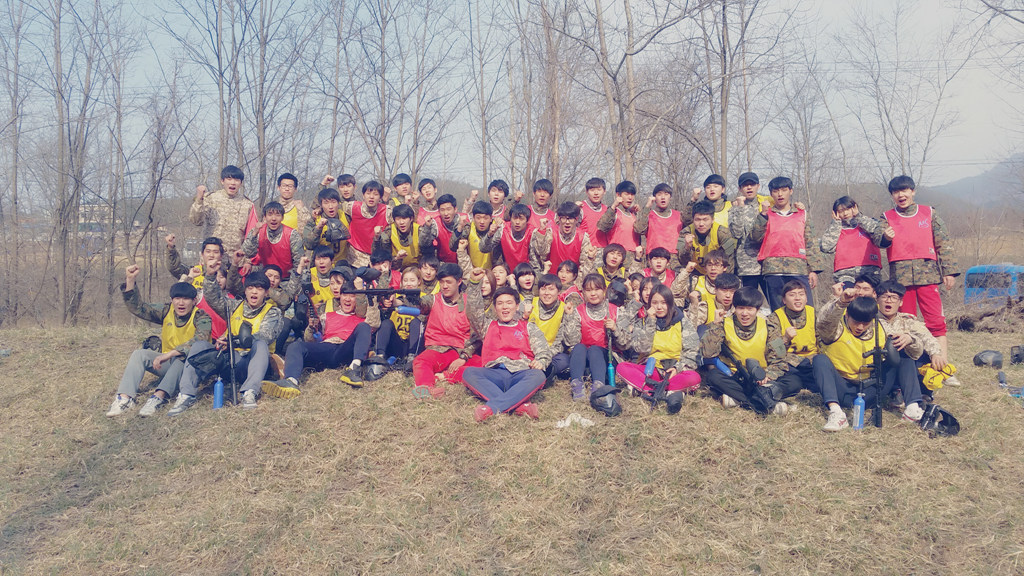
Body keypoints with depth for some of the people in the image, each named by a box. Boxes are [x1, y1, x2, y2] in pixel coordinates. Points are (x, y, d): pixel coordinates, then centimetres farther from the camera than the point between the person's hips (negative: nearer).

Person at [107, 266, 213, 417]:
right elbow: (138, 308, -3)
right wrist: (130, 281, -16)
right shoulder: (166, 312, 1)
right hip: (167, 364, 6)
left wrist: (169, 354, -42)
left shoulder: (201, 318, -16)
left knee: (184, 355, -36)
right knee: (139, 354, -15)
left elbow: (199, 341, -35)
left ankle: (159, 396, -48)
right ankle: (124, 398, -28)